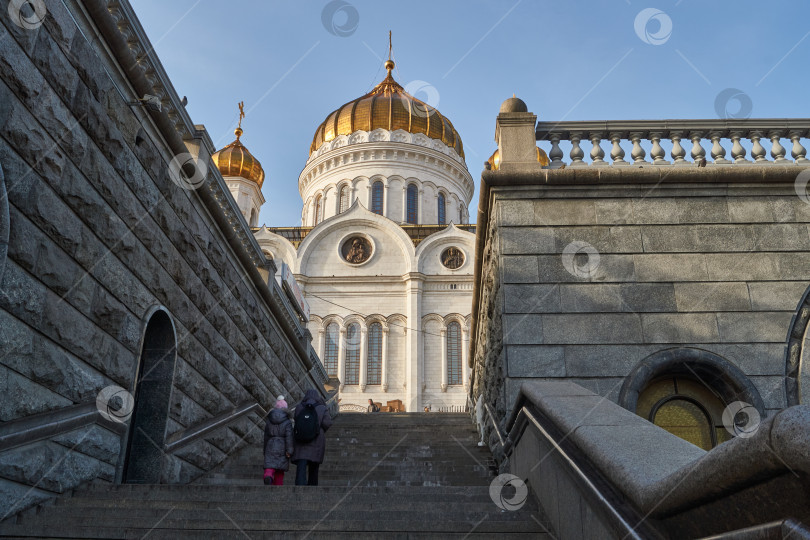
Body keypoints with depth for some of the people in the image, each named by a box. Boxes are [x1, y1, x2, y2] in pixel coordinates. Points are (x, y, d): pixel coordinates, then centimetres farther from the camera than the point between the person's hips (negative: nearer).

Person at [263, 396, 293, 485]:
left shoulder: (269, 420, 6)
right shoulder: (287, 422, -5)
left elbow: (266, 436, 12)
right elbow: (289, 436, -13)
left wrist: (265, 450, 19)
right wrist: (289, 450, -12)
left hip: (270, 447, 1)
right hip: (282, 448, -1)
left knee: (269, 468, -6)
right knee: (280, 470, 11)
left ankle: (268, 477, -37)